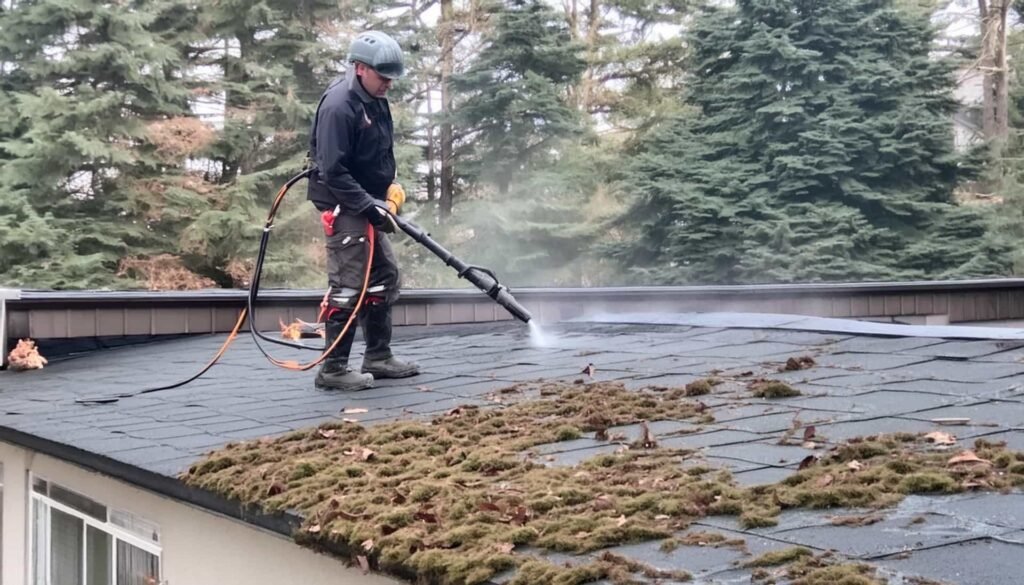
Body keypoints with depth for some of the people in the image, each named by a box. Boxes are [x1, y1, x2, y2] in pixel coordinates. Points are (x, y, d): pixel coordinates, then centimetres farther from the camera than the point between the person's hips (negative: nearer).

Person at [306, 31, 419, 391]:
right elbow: (333, 172, -25)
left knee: (385, 276, 14)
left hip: (366, 204, 10)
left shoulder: (375, 101, 8)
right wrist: (369, 206, -25)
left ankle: (378, 357, 23)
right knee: (348, 286, -10)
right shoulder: (338, 106, -21)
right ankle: (333, 369, -4)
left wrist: (390, 188, 5)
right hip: (343, 208, -10)